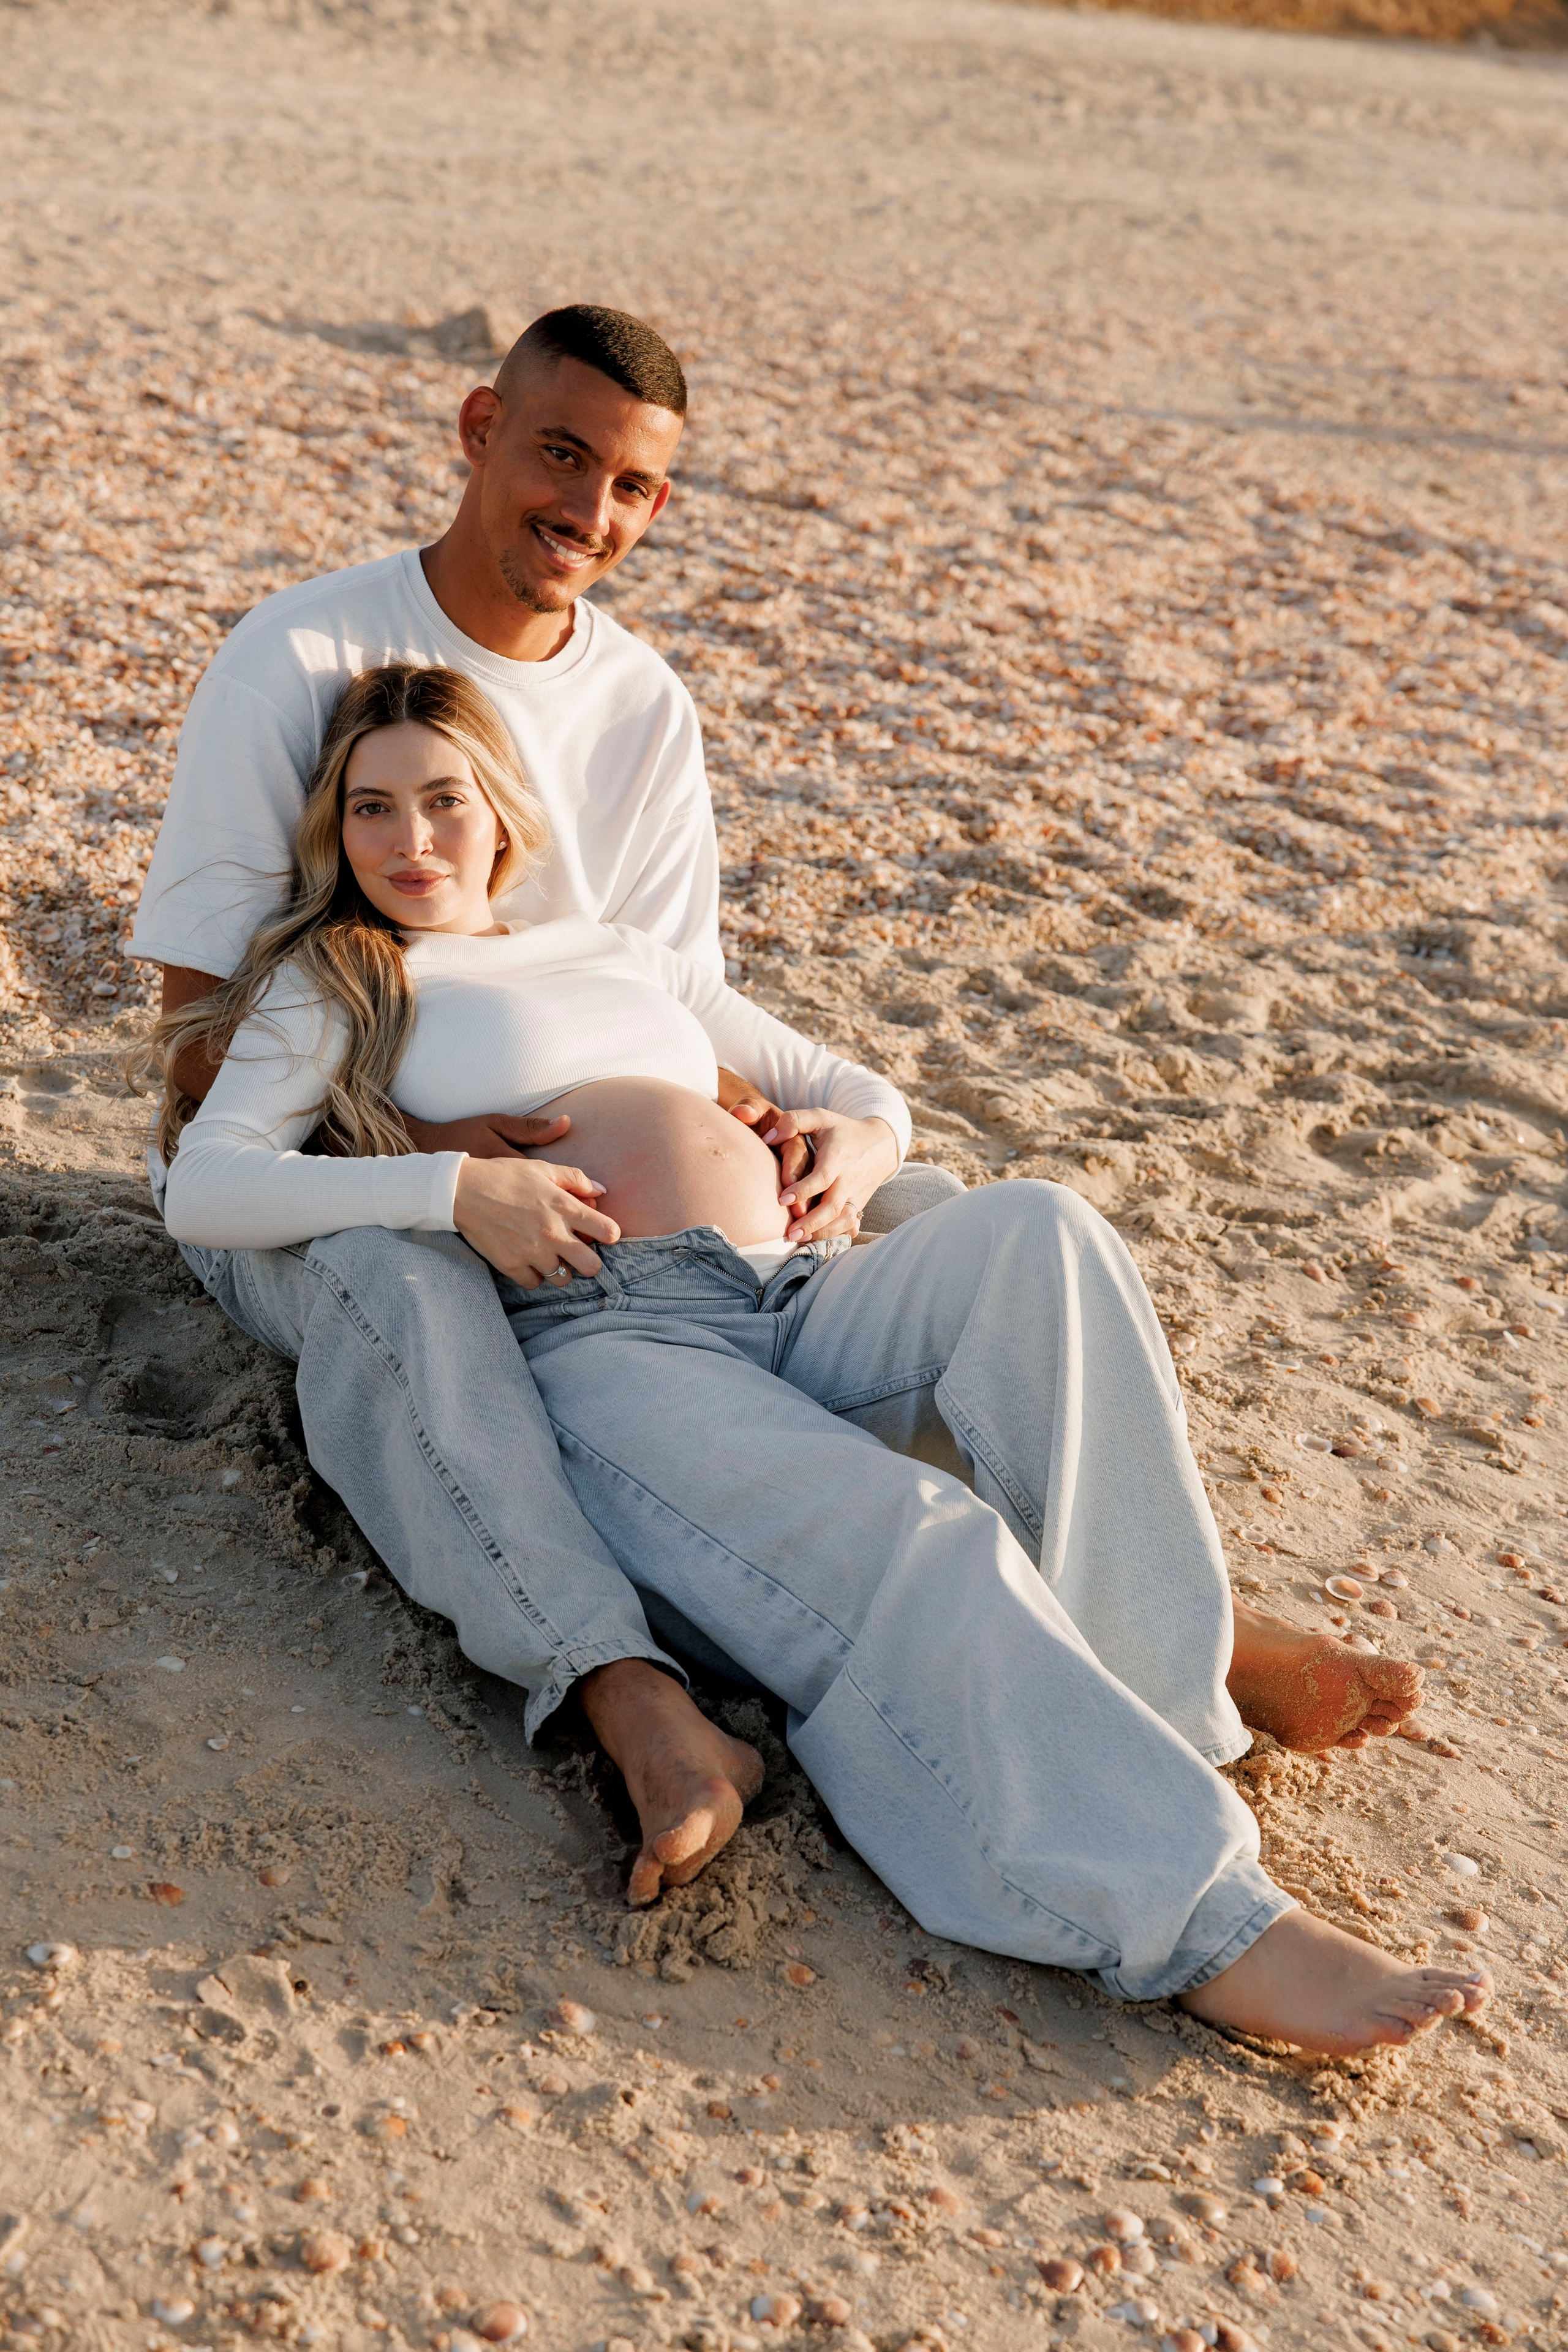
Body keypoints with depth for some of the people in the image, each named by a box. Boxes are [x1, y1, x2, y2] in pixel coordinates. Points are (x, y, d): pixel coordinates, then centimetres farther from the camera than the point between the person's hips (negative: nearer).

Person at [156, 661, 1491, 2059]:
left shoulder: (619, 951, 32)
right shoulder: (333, 983, 18)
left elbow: (864, 1094, 34)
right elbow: (204, 1191, 2)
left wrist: (859, 1138, 8)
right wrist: (456, 1185, -11)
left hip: (805, 1302, 5)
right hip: (599, 1334, -5)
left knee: (1034, 1232, -27)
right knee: (902, 1530, -34)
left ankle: (1169, 1647, -24)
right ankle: (1206, 1925, -39)